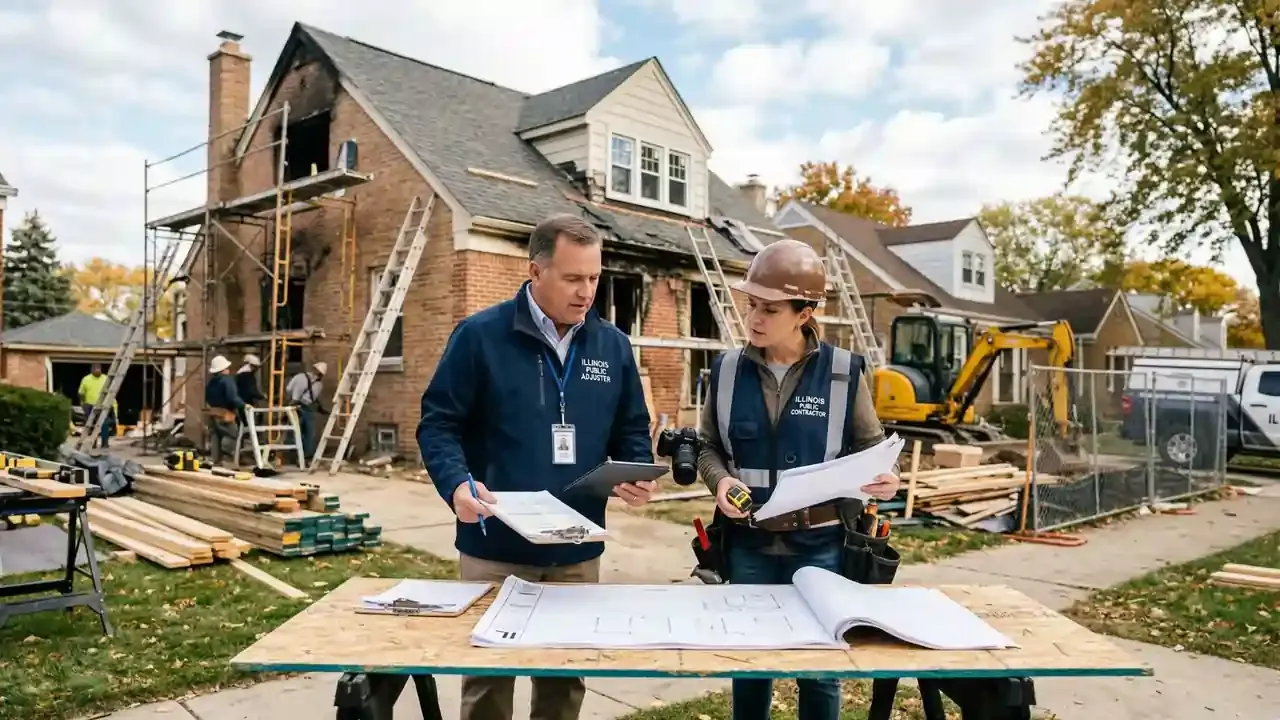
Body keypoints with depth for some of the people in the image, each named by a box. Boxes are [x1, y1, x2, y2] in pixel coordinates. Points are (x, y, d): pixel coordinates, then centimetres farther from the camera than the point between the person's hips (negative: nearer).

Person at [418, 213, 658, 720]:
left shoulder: (613, 346, 5)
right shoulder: (479, 335, -8)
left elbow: (631, 429, 12)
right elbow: (438, 423, -6)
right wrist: (456, 484, -24)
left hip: (577, 552, 4)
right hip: (495, 549, -3)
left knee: (567, 678, 16)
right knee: (488, 679, 11)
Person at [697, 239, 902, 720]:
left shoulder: (843, 373, -6)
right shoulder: (727, 370, -1)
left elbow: (870, 446, 4)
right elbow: (708, 445, 8)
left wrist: (883, 478, -16)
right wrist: (720, 479, -12)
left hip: (820, 545, -2)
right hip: (748, 544, 2)